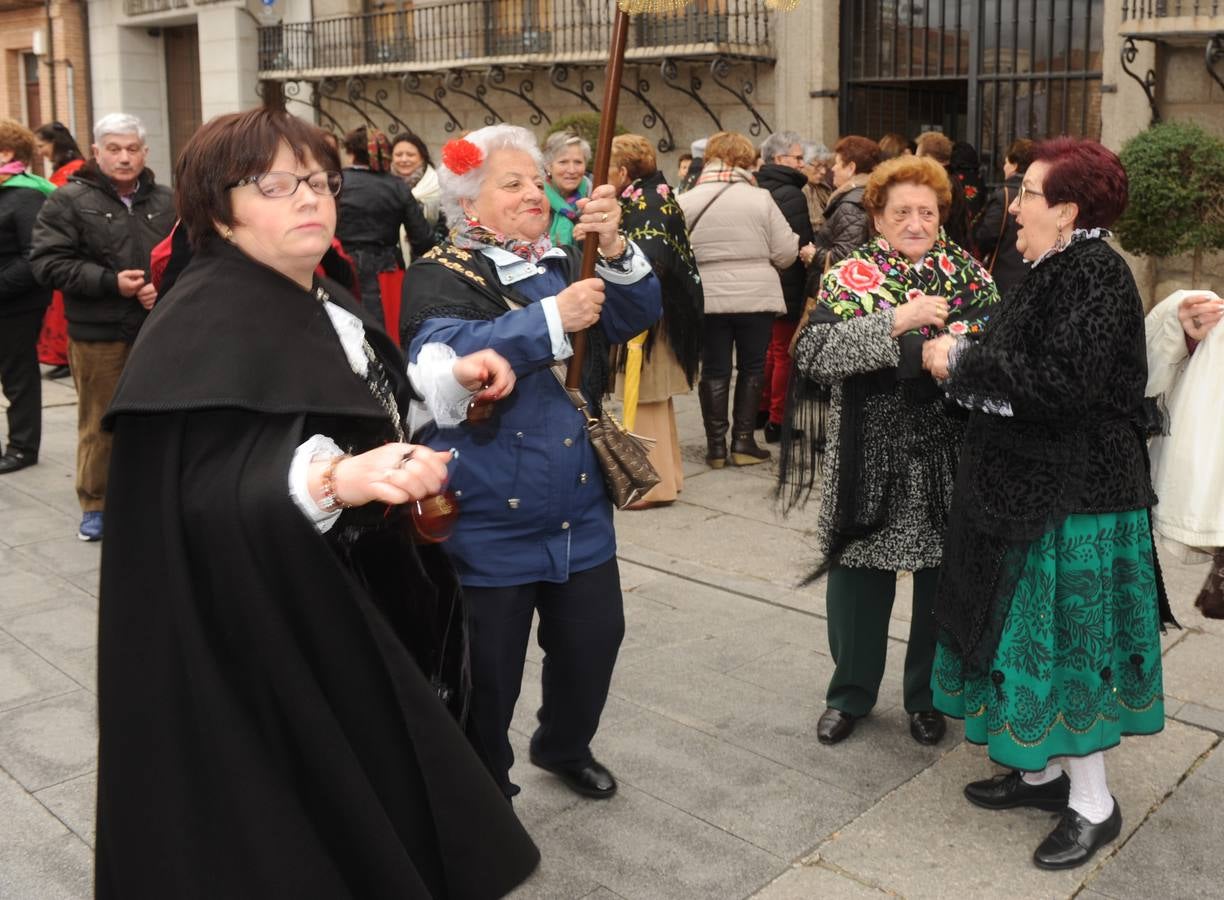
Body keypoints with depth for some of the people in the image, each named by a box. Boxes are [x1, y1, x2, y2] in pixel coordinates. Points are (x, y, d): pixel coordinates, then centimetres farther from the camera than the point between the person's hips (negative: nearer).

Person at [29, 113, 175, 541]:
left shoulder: (164, 200, 8)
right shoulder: (69, 200, -3)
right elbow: (48, 262, -9)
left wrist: (164, 288, -12)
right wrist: (110, 282, -16)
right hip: (97, 333, -3)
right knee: (99, 424, 6)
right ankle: (94, 504, 20)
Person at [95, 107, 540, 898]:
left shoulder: (326, 304, 7)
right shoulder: (204, 329, -21)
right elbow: (208, 497, -32)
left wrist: (452, 379, 10)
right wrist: (331, 478, -48)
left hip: (361, 600, 9)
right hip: (265, 634, -8)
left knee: (365, 797, 20)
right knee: (294, 828, 5)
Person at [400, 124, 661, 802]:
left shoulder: (566, 263, 10)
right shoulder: (441, 277, -8)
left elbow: (637, 315, -3)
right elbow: (439, 357, -27)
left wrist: (615, 249, -22)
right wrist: (554, 319, -31)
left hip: (580, 511, 6)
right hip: (488, 519, -5)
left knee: (595, 637, 16)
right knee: (488, 669, 7)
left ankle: (565, 746, 44)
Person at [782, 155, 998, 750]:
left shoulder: (966, 271, 6)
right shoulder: (850, 275, -1)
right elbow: (814, 351, -16)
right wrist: (898, 321, -24)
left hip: (950, 458, 2)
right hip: (871, 459, -1)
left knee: (942, 578, 10)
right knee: (859, 576, 8)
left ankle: (928, 696, 30)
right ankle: (850, 694, 28)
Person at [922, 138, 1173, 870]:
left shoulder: (1097, 273, -18)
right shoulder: (1057, 270, 11)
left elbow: (1060, 381, -28)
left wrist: (961, 362, -20)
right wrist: (965, 364, -4)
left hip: (1075, 492, -9)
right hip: (1032, 481, 10)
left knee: (1066, 641, -1)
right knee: (1032, 632, 16)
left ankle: (1093, 803, 14)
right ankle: (1044, 770, 30)